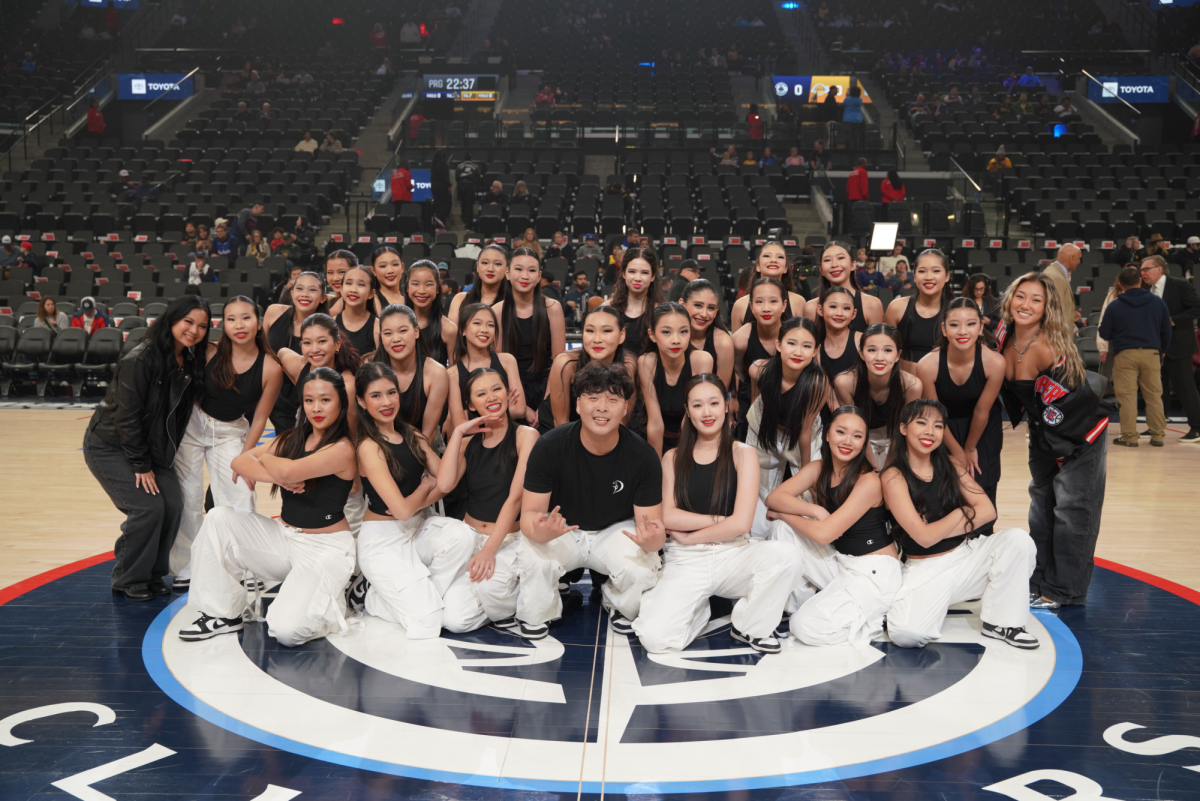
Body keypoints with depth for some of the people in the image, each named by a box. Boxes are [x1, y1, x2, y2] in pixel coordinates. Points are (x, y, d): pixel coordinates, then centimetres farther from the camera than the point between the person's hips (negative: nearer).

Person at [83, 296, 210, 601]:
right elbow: (127, 417, -22)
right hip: (109, 446, -7)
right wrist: (141, 465, -18)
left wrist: (153, 460, 0)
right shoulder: (140, 360, -24)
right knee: (148, 507, -16)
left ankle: (153, 575, 13)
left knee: (173, 505, -5)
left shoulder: (192, 362, -3)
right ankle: (128, 581, 3)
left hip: (152, 446, 7)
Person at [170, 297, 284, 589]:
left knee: (240, 505, -6)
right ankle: (186, 568, 18)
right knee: (187, 498, 4)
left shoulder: (270, 369, -17)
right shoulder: (211, 353, -15)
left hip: (231, 433, 0)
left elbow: (259, 418, -8)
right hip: (194, 424, 1)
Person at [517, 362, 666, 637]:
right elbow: (530, 513, -18)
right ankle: (536, 615, 2)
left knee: (643, 567, -30)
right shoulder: (549, 446, -21)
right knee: (533, 558, -32)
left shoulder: (642, 455, -19)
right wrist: (539, 530, -45)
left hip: (616, 531, 1)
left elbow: (650, 521, -16)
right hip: (561, 531, 0)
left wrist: (653, 539, -43)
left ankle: (620, 607, 7)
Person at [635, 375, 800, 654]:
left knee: (786, 555, -32)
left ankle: (750, 627, -4)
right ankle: (698, 609, 12)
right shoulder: (673, 459, 7)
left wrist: (688, 536, -4)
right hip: (685, 562, 0)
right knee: (655, 638, -24)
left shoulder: (743, 454, 1)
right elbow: (667, 517, -4)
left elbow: (742, 522, -9)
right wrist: (717, 520, -11)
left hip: (733, 554, 0)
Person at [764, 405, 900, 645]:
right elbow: (773, 497, -9)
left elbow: (823, 534, -23)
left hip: (874, 573, -7)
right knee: (782, 527, -9)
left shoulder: (869, 481, -19)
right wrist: (815, 510, -22)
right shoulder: (818, 468, 2)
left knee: (807, 628, -22)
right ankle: (798, 604, 3)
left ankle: (881, 616, 1)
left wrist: (783, 514, -9)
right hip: (837, 561, 7)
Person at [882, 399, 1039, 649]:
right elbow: (924, 537, -18)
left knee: (1018, 539, -20)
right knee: (905, 633, -29)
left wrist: (937, 531, -14)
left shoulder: (949, 464, 4)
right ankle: (933, 606, 7)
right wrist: (963, 512, -5)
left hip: (968, 554, 5)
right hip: (925, 570, -5)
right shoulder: (894, 477, -13)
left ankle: (999, 622, -6)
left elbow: (988, 510, -5)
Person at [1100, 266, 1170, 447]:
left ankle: (1129, 436, -1)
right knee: (1154, 395, 9)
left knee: (1127, 395, 0)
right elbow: (1166, 330, 10)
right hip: (1151, 353, 2)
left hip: (1124, 354, -2)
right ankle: (1157, 435, 11)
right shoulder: (1158, 302, 5)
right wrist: (1162, 350, 25)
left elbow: (1105, 334, 2)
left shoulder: (1114, 306, -2)